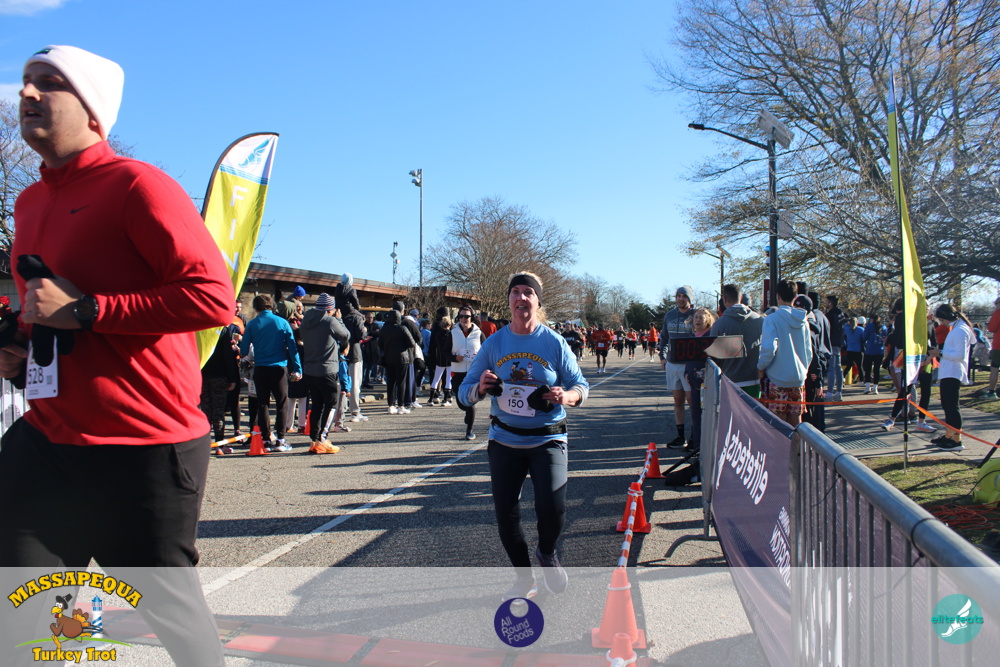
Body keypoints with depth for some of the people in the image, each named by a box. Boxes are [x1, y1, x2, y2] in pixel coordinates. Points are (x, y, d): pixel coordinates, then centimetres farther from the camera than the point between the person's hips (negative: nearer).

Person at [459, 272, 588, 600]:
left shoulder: (554, 342, -5)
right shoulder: (494, 343, 0)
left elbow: (581, 385, 0)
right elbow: (465, 392, 1)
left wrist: (567, 396, -22)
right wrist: (481, 388, -21)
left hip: (547, 439, -2)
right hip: (504, 440, 3)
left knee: (552, 509, -16)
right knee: (505, 514, 6)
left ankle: (547, 554, 22)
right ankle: (525, 579, 32)